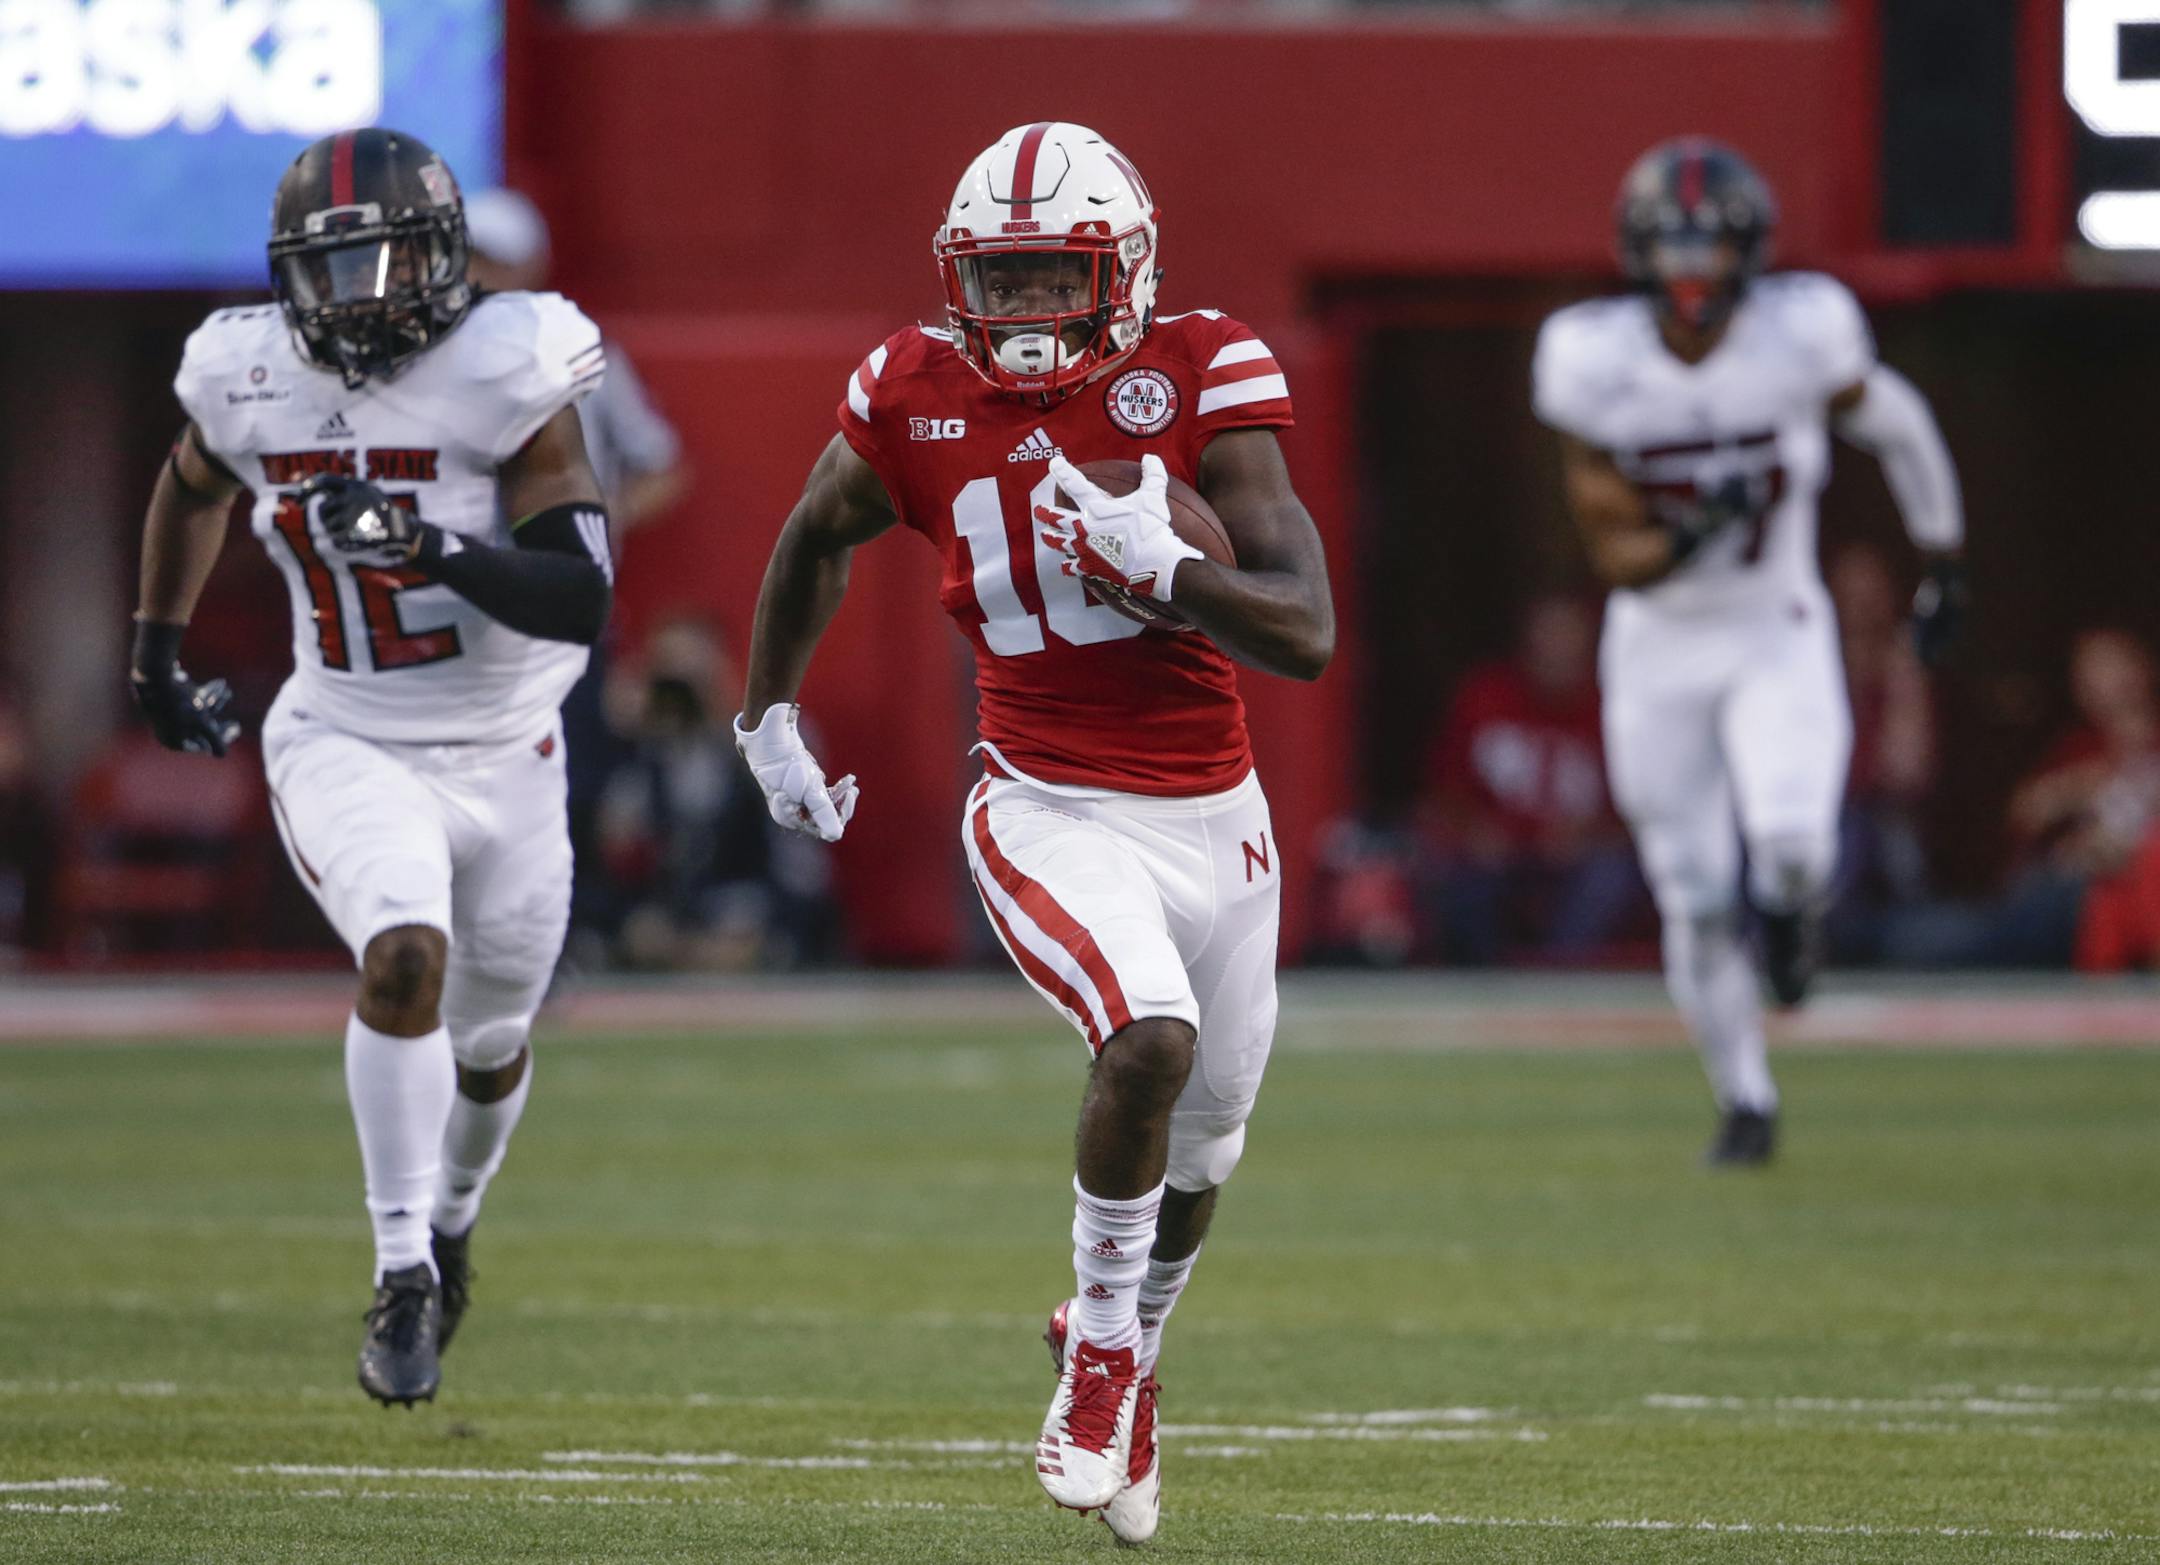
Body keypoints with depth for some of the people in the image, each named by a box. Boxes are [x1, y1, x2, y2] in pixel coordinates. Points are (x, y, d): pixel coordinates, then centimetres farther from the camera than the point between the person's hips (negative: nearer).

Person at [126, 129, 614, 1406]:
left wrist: (431, 546, -36)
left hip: (504, 759, 0)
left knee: (489, 1046, 18)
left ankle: (450, 1217, 50)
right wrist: (157, 648, 22)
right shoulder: (251, 381, -7)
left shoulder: (504, 377, -18)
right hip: (347, 748, 0)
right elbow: (194, 485, 19)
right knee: (407, 958, -29)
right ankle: (404, 1276, -23)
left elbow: (582, 598, -25)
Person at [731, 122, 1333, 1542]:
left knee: (1201, 1146, 16)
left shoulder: (1199, 377, -10)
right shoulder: (921, 398, -5)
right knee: (1150, 1039, -28)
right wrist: (770, 715, 20)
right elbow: (816, 540, 18)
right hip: (1051, 815, -2)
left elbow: (1309, 637, -16)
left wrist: (1160, 566, -29)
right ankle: (1100, 1352, -7)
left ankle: (1128, 1347, 46)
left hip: (1214, 819, 2)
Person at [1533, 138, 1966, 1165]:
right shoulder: (1592, 363, -16)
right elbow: (1614, 553, -11)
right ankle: (1745, 1100, 27)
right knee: (1695, 908, 5)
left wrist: (1945, 566, 12)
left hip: (1778, 636, -1)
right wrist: (1687, 539, -33)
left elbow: (1897, 428, 3)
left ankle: (1791, 902, 12)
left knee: (1791, 842, -26)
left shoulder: (1803, 334, -17)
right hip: (1659, 650, 1)